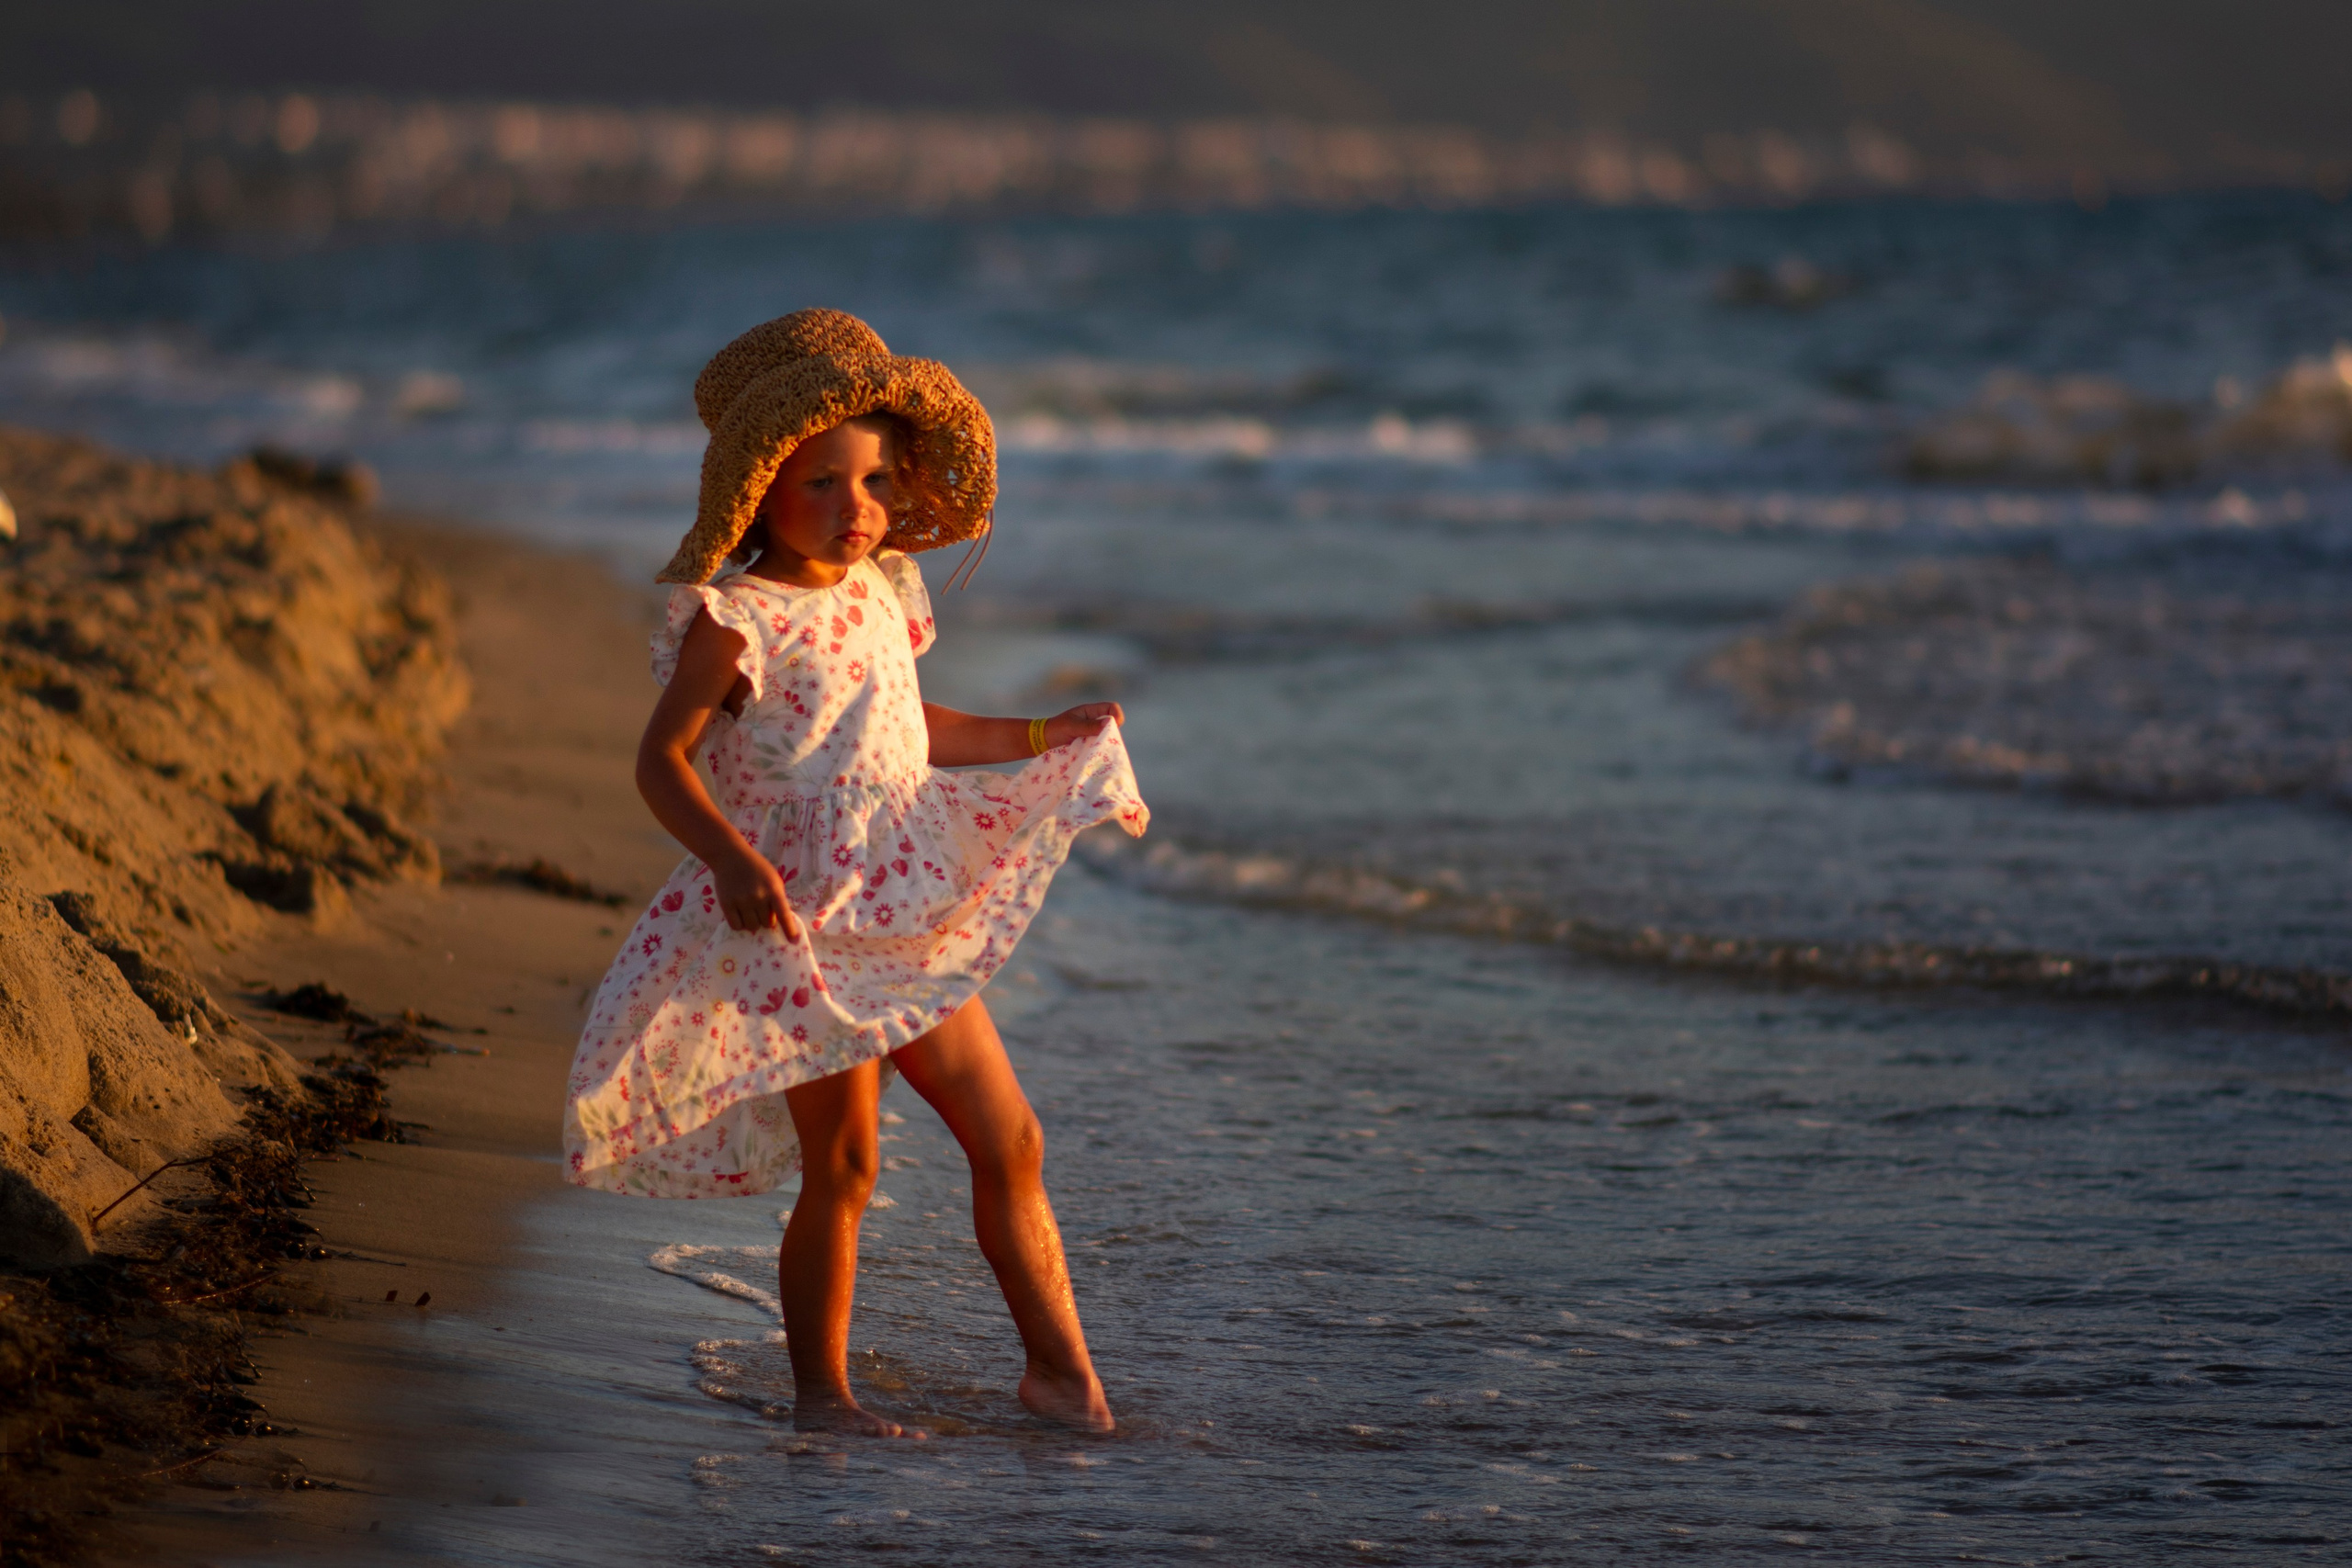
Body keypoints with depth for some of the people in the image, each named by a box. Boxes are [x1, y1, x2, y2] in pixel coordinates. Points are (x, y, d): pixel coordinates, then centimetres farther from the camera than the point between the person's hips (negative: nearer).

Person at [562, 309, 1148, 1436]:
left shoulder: (881, 593, 10)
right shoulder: (735, 620, -13)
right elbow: (660, 760, -17)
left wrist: (1042, 739, 29)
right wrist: (731, 860, -33)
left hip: (910, 919, 7)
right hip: (801, 925, -7)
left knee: (1008, 1139, 9)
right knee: (841, 1166, -3)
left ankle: (1060, 1366, 19)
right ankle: (819, 1387, 13)